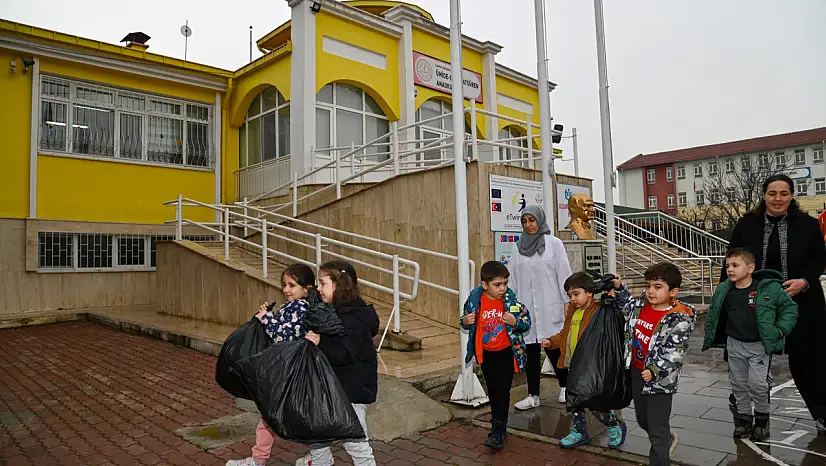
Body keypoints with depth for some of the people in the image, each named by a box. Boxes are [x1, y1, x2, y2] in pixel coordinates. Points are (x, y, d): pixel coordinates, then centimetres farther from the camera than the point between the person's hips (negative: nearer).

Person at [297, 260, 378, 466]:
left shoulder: (352, 318, -25)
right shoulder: (336, 312, 5)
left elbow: (345, 354, -31)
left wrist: (321, 343, -38)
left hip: (352, 389, -11)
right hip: (336, 384, 11)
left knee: (353, 438, -1)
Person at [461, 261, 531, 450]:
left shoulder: (511, 300, -16)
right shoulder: (475, 299, -12)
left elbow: (527, 322, -7)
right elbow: (465, 322, 3)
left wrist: (515, 322, -27)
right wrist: (466, 321, -20)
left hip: (506, 353, -3)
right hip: (485, 354, 3)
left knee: (502, 391, -2)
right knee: (493, 391, 17)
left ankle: (498, 432, 6)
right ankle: (499, 426, 34)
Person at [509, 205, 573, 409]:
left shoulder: (554, 244, -1)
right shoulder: (518, 248, 7)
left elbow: (564, 275, -2)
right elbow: (513, 280, 8)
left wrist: (569, 301, -5)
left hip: (549, 308, -3)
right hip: (526, 308, 3)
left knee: (553, 348, 4)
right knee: (530, 350, 7)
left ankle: (564, 386, 29)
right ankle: (533, 395, 17)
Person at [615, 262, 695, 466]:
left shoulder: (679, 320, -22)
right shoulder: (641, 305, -2)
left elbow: (675, 354, -25)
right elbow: (627, 303, 23)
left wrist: (654, 371, -35)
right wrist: (619, 288, 8)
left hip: (660, 379, -8)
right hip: (637, 373, 8)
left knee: (658, 429, 2)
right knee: (642, 420, 26)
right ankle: (667, 441, 53)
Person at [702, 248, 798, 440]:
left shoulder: (769, 288, -14)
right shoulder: (723, 291, -4)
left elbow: (790, 307, -2)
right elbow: (713, 313, 10)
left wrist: (782, 329, -9)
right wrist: (710, 337, 10)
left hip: (760, 345, -4)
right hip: (734, 344, 4)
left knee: (758, 383, -5)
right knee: (738, 383, 13)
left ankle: (762, 417, 20)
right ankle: (744, 417, 30)